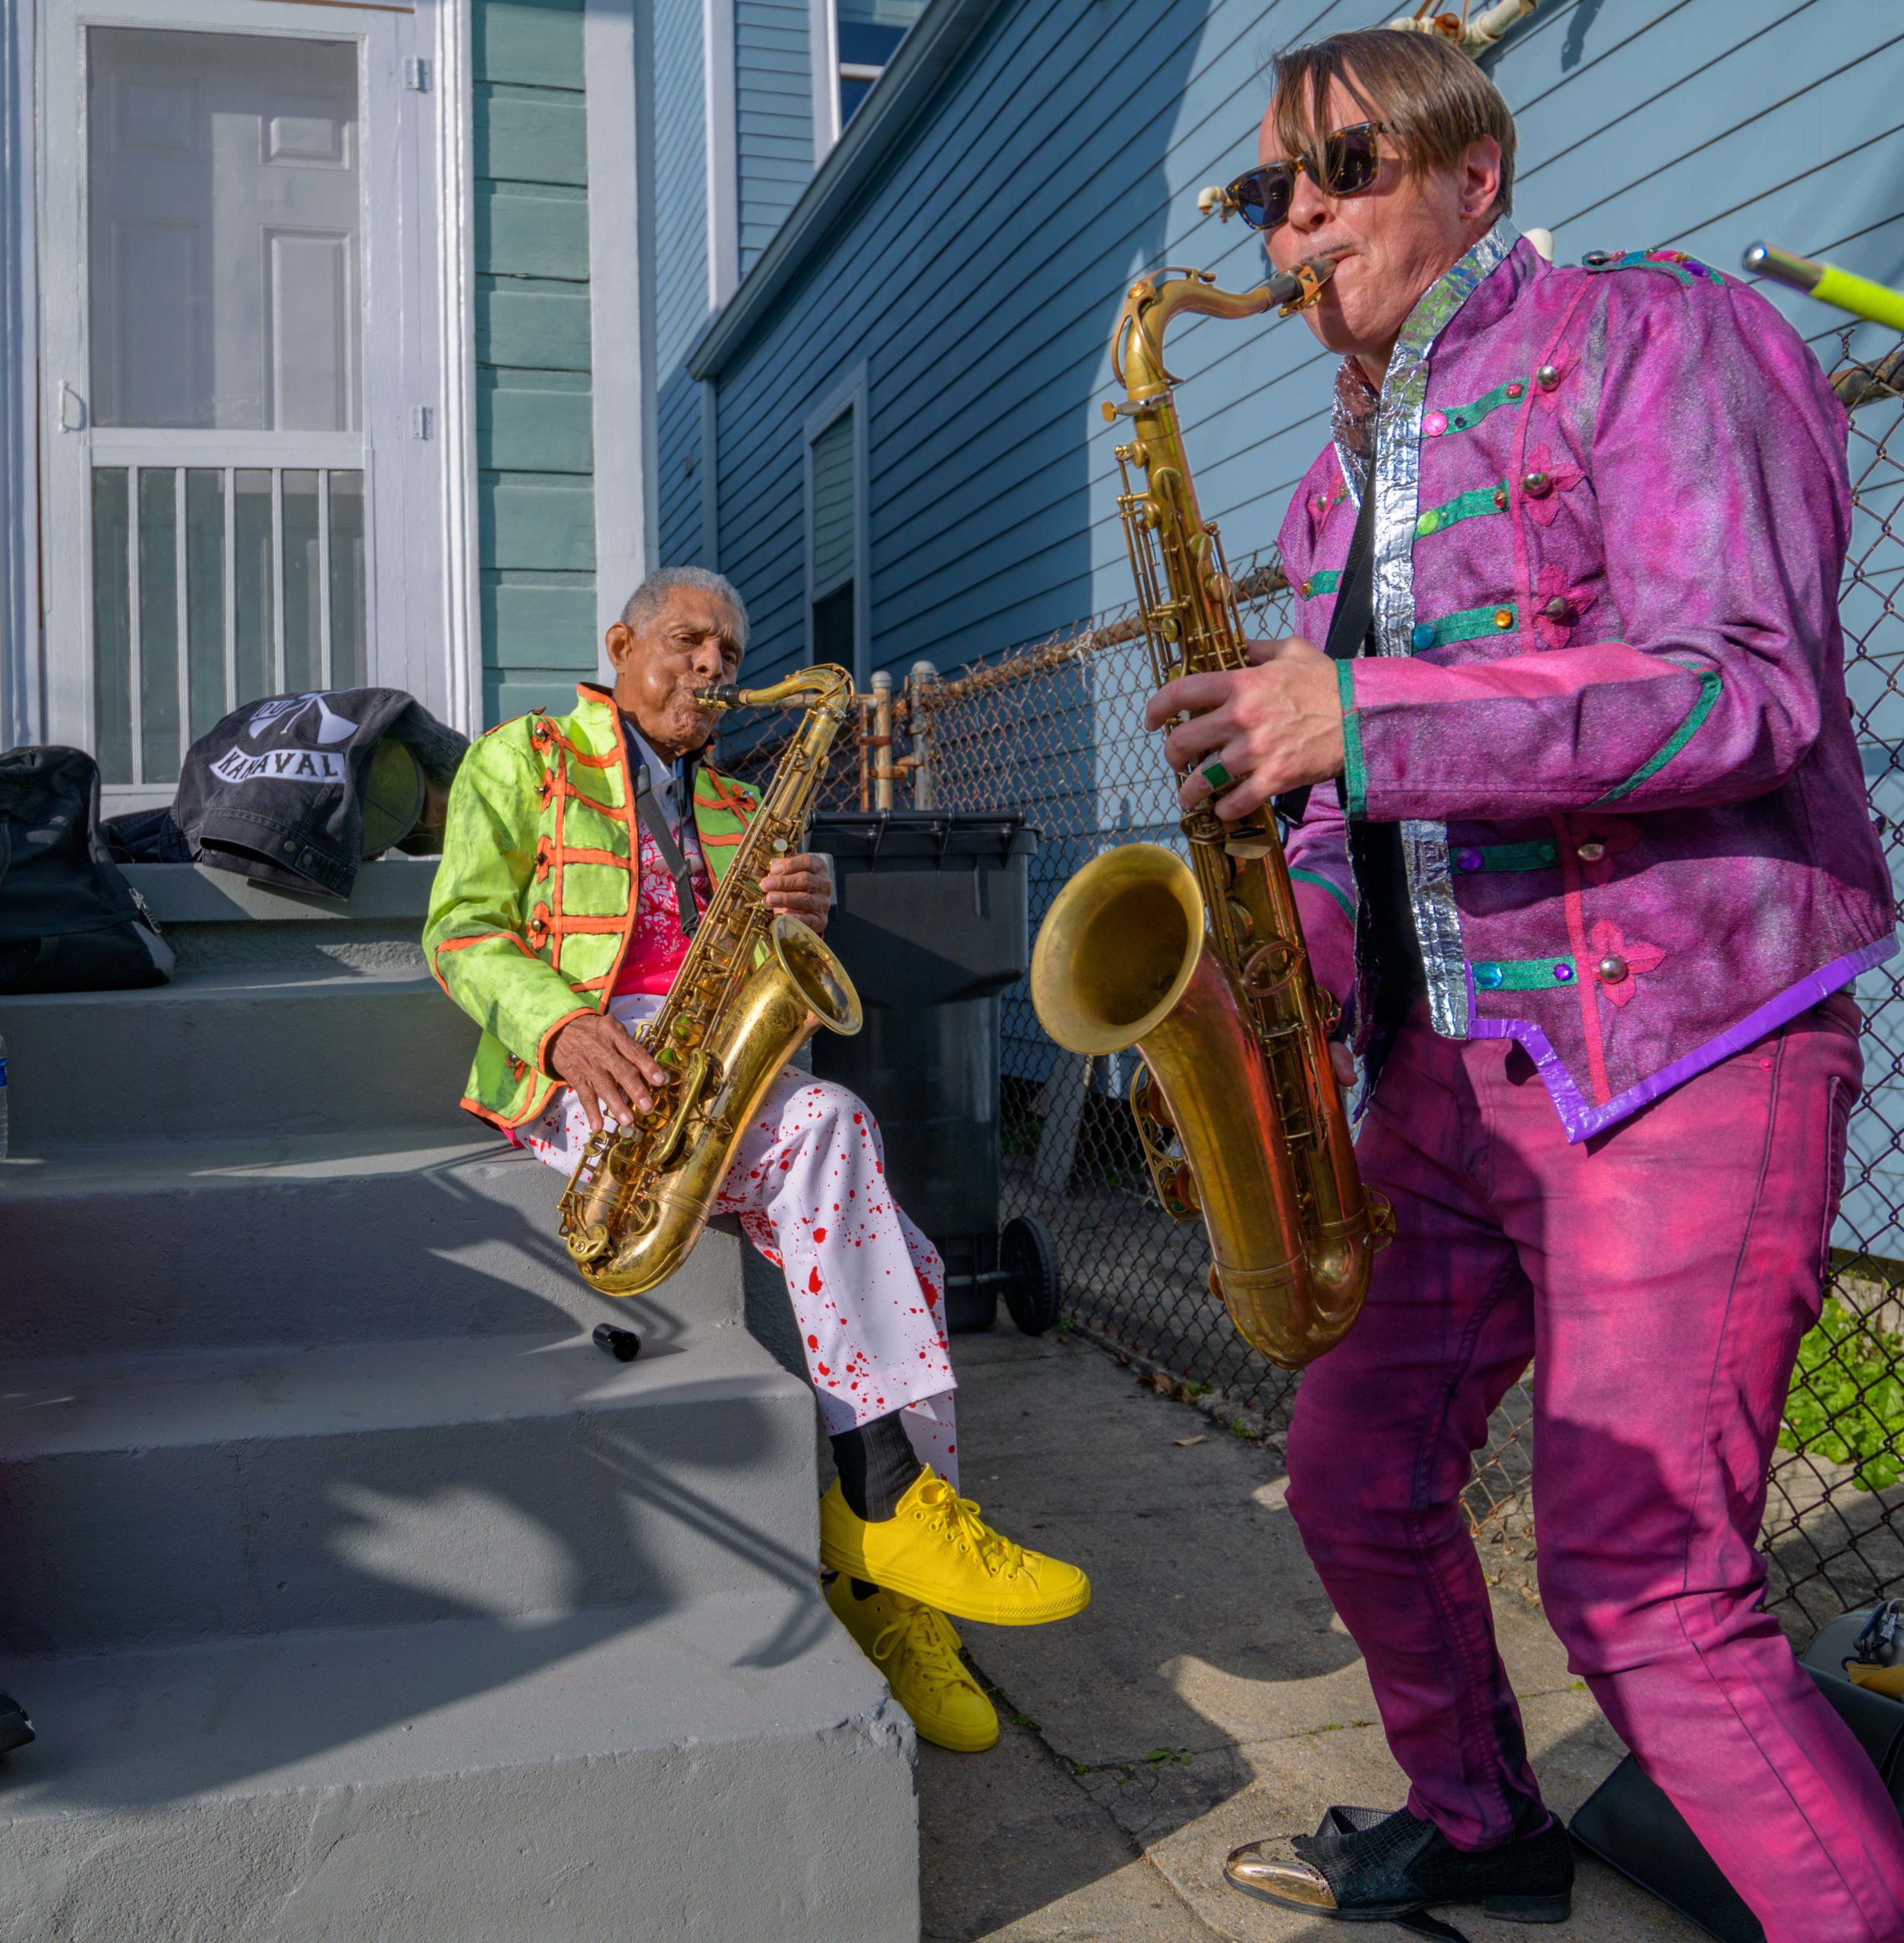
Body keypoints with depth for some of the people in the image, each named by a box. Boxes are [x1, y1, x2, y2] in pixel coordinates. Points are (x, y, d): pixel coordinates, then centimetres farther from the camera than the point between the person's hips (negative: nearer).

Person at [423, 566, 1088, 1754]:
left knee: (894, 1260, -22)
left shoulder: (740, 804, 27)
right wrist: (563, 1025, -19)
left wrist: (806, 920, -6)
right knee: (826, 1126, -34)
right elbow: (463, 929, 1)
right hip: (579, 1080, -5)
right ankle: (887, 1494, -33)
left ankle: (879, 1589, -18)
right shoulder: (526, 759, 13)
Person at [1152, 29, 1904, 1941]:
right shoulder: (1338, 488, 18)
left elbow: (1745, 690, -19)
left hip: (1681, 1050, -8)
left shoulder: (1651, 334, -5)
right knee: (1357, 1477, 15)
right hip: (1455, 1066, 8)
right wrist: (1288, 958, 2)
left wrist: (1361, 723, -25)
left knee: (1642, 1583, -10)